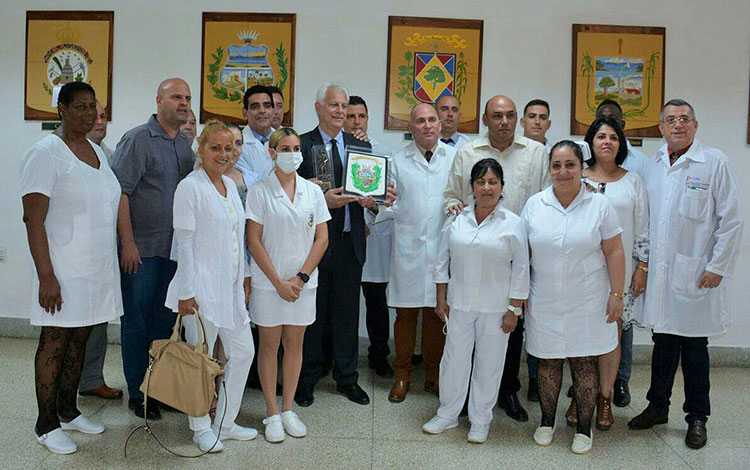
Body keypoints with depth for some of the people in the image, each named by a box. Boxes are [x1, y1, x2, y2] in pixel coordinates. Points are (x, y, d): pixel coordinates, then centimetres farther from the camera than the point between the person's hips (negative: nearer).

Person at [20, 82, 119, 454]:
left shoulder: (97, 151, 13)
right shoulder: (46, 153, -11)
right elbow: (34, 220, -15)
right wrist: (45, 276, -20)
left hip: (97, 266, 7)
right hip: (62, 267, -7)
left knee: (80, 337, 15)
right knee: (55, 342, 2)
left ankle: (67, 411, 29)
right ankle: (46, 425, 15)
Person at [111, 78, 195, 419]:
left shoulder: (185, 144, 13)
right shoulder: (137, 139, -7)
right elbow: (119, 192, -12)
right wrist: (128, 243, -16)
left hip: (174, 249, 6)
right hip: (141, 249, -6)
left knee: (164, 320, 13)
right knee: (136, 323, 4)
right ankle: (137, 394, 16)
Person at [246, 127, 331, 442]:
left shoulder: (313, 191, 4)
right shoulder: (260, 191, -4)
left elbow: (322, 238, 2)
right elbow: (254, 241, -7)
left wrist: (301, 277, -8)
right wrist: (278, 281, -12)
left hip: (303, 281, 3)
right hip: (268, 281, -2)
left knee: (294, 345, 10)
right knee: (269, 345, 6)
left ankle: (287, 409, 24)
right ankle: (272, 414, 19)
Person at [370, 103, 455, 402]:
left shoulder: (454, 157, 8)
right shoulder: (398, 161, 7)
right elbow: (394, 206, 6)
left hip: (442, 246, 0)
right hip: (408, 246, 0)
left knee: (436, 313, 8)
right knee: (405, 313, 4)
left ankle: (433, 375, 23)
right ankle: (402, 375, 19)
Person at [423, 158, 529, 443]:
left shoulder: (512, 224, -4)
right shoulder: (456, 220, 3)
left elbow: (520, 270, -2)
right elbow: (443, 262, 9)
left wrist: (514, 309, -5)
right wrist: (441, 299, 6)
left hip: (495, 307, -2)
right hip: (459, 303, 2)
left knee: (489, 363, 8)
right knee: (454, 357, 9)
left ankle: (480, 420, 26)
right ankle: (448, 414, 27)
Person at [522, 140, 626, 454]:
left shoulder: (599, 205, -2)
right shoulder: (534, 205, 1)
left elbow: (614, 252, -1)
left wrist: (616, 294, -5)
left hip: (587, 304, -1)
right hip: (545, 303, 1)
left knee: (584, 363, 6)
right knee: (548, 362, 10)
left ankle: (584, 427, 21)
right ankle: (547, 421, 27)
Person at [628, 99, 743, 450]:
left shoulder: (715, 163, -4)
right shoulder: (652, 166, 10)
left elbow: (731, 220, -5)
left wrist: (717, 267, -9)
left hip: (695, 273, -4)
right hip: (659, 272, 4)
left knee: (694, 347, 6)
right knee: (663, 342, 13)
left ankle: (697, 418, 22)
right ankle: (657, 407, 28)